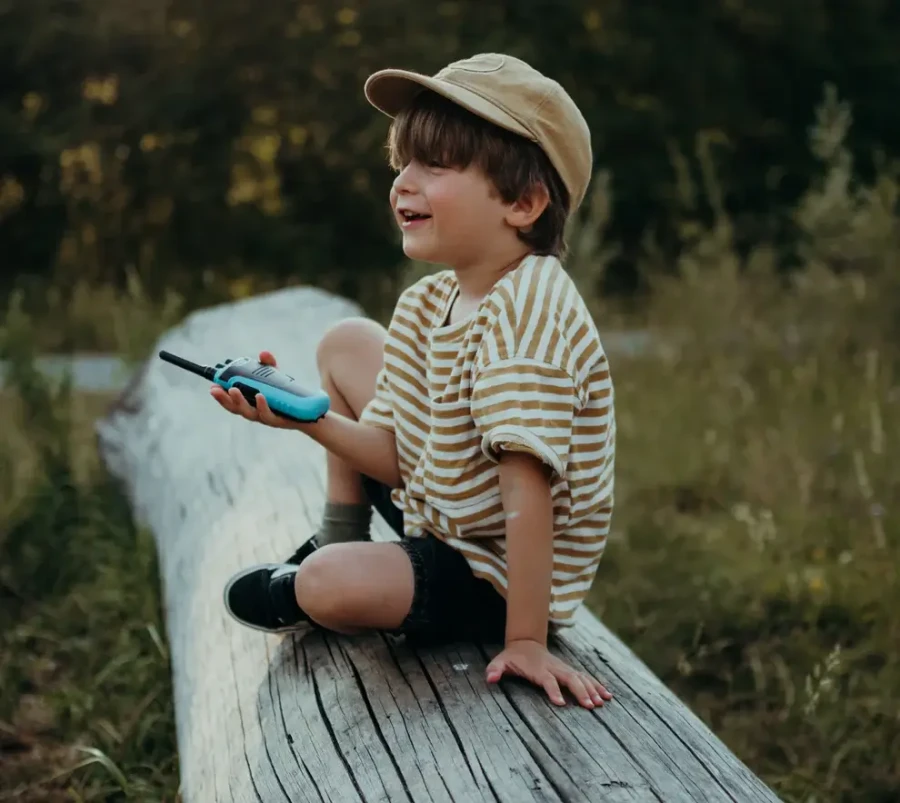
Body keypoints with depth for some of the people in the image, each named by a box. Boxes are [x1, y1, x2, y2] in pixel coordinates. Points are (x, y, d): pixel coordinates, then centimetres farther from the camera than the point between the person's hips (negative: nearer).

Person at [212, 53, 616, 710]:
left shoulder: (528, 311, -30)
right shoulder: (426, 303, -1)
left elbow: (527, 489, -33)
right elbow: (396, 458, -1)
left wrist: (525, 638, -32)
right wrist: (304, 416, -17)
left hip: (500, 576, -9)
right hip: (438, 514, 9)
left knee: (329, 586, -32)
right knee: (346, 343, 13)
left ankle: (302, 593, 9)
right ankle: (339, 542, 26)